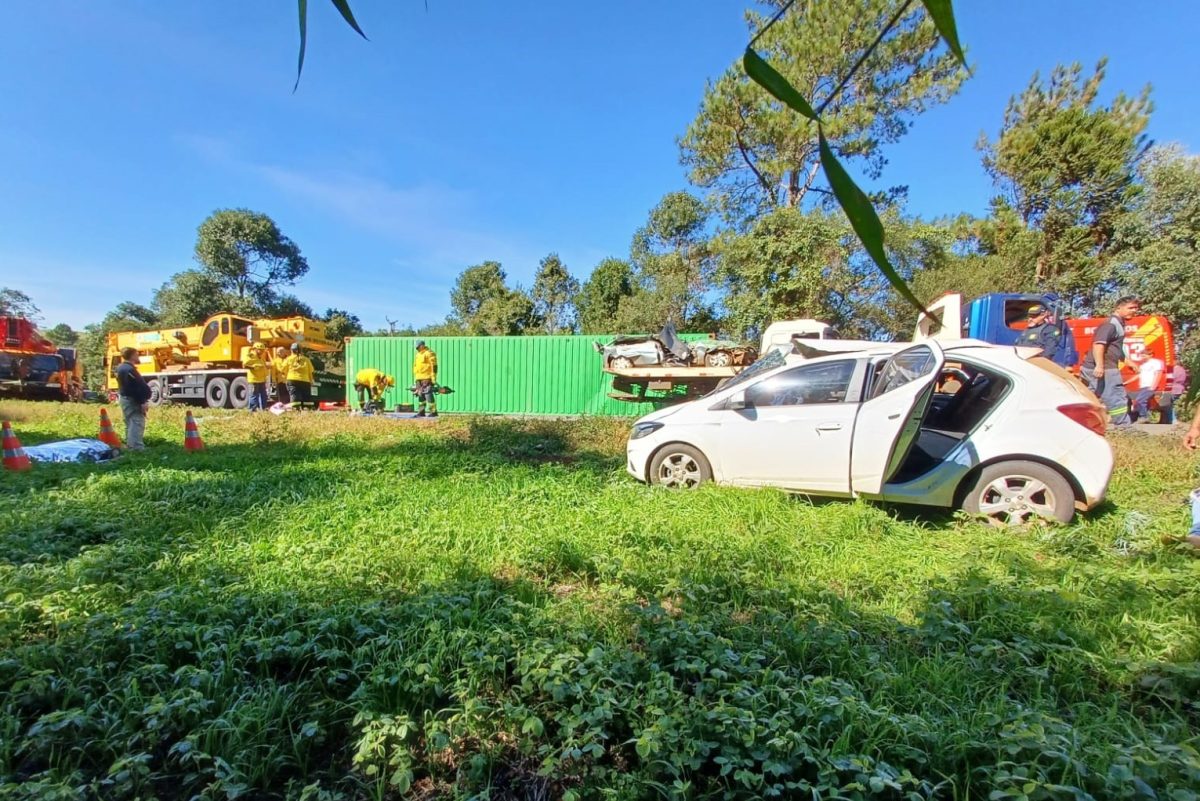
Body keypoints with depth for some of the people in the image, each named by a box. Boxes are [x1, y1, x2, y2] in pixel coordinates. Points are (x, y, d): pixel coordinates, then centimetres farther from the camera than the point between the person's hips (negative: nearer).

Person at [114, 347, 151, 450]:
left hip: (125, 398, 11)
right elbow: (137, 387, -23)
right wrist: (142, 402, -23)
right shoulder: (129, 369, -20)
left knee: (130, 424, 17)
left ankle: (130, 445, 24)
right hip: (133, 400, -11)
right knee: (137, 424, -12)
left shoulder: (121, 368, 14)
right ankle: (136, 448, -16)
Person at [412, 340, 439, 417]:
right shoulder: (418, 355, 20)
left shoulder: (429, 354, -7)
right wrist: (415, 378, 23)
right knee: (420, 395, 9)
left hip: (427, 378, -9)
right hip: (419, 379, 9)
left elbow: (434, 366, -12)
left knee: (428, 394, -12)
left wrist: (433, 378, -16)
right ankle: (421, 411, 15)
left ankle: (433, 412, -8)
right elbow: (415, 367, 27)